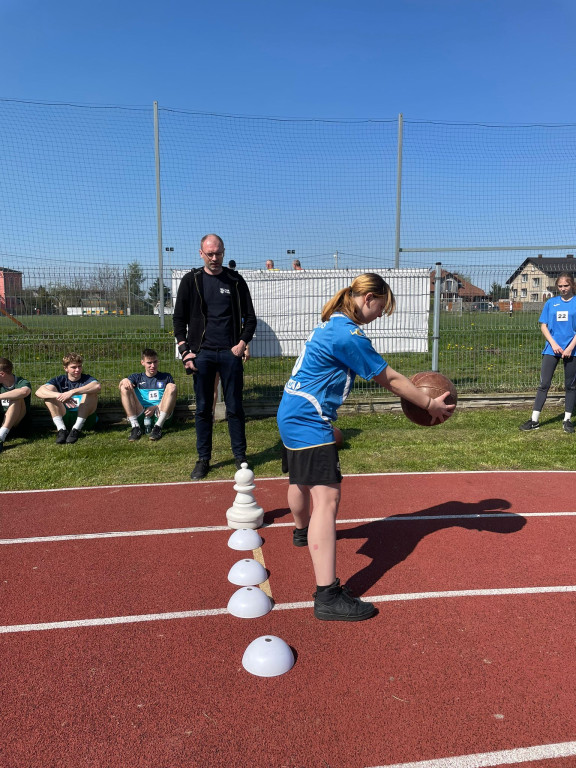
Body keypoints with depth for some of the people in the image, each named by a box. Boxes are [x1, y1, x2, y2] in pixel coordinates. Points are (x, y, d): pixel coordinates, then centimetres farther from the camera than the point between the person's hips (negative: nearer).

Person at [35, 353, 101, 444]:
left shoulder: (87, 379, -2)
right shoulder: (60, 380, 4)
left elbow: (97, 386, -30)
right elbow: (38, 392, -16)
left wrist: (72, 392, -39)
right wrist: (60, 395, -35)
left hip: (85, 417, -2)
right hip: (64, 418, 2)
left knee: (91, 392, -23)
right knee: (49, 391, -12)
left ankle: (77, 429, -27)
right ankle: (61, 429, -25)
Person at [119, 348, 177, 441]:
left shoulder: (166, 377, 20)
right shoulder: (136, 377, 22)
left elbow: (171, 399, 8)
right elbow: (120, 385, 1)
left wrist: (156, 407, -10)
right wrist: (124, 381, -25)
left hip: (159, 415, -1)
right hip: (140, 415, 1)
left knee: (171, 387, -20)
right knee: (124, 388, -15)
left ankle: (158, 426, -28)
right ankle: (135, 427, -25)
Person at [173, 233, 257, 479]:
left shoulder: (235, 281, 6)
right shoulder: (191, 281, 6)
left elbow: (250, 317, 9)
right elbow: (179, 319, 7)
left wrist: (243, 343, -5)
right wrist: (185, 351, -3)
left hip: (230, 353, 0)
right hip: (202, 353, 0)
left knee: (235, 408, 4)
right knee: (203, 409, 6)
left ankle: (240, 456, 17)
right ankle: (203, 459, 17)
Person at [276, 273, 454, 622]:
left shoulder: (333, 324, 12)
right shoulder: (349, 335, -19)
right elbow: (390, 379, -12)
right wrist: (431, 404, -1)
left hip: (292, 415, 11)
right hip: (309, 422, -11)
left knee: (302, 481, 31)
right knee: (326, 498, -14)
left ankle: (302, 531, 58)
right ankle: (328, 596, -15)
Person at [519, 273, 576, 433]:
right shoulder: (551, 303, 7)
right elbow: (543, 326, 6)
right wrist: (553, 343, -7)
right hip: (551, 349, 1)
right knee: (544, 384, 0)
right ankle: (534, 420, 3)